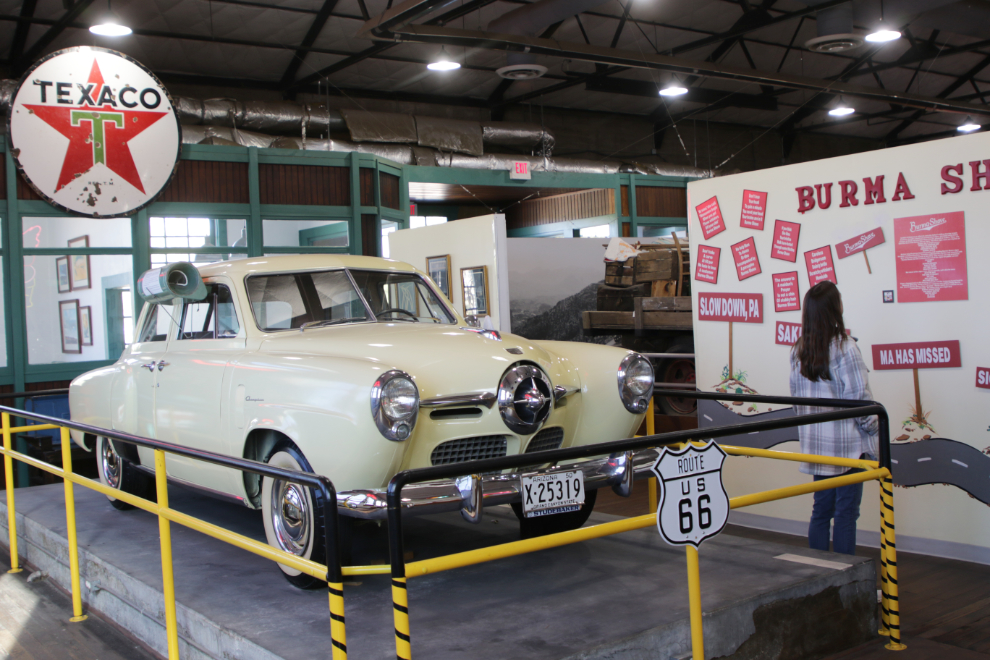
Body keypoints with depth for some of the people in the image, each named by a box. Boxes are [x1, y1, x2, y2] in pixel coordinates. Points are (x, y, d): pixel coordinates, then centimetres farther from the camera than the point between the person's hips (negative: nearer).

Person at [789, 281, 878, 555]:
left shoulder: (798, 350, 5)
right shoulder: (844, 347, -14)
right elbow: (859, 397, -13)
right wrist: (871, 430, 0)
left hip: (814, 443, 6)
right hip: (847, 443, -6)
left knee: (820, 510, 14)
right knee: (846, 513, 1)